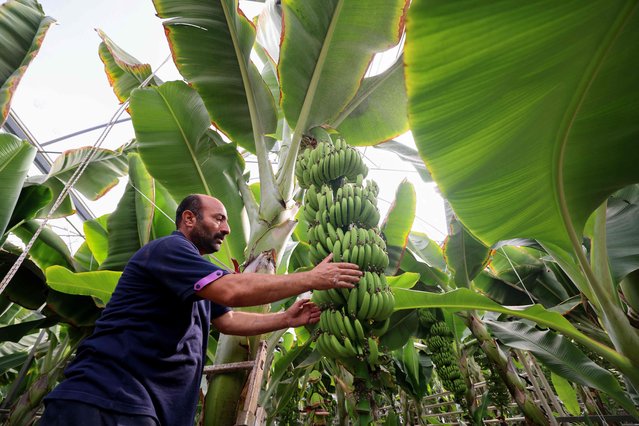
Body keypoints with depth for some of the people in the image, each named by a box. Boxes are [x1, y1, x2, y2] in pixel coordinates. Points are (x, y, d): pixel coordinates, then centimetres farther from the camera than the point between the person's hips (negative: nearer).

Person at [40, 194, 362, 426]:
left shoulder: (198, 280, 19)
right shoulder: (169, 248, -15)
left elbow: (227, 320, 20)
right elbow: (233, 290, -29)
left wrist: (286, 319, 10)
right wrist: (312, 279, -23)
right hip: (106, 400, -10)